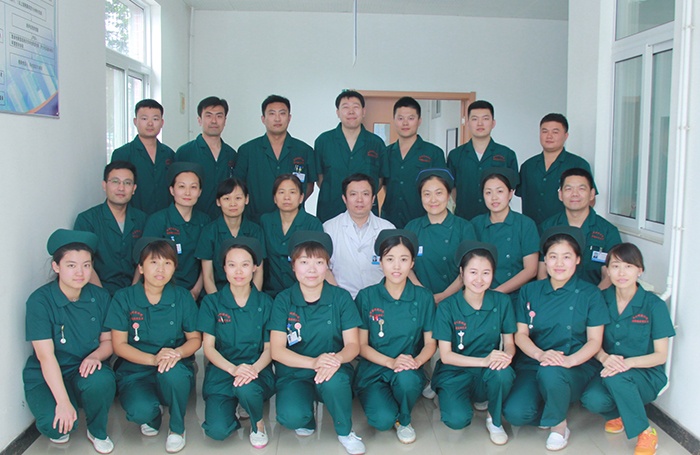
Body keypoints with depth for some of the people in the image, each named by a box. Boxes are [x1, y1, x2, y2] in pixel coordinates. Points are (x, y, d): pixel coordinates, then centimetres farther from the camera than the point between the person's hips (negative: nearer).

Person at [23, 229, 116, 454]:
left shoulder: (100, 297, -5)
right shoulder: (39, 301, -16)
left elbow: (108, 340, 4)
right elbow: (45, 355, -20)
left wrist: (96, 355, -22)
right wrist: (63, 402, -27)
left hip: (85, 370, 2)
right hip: (46, 377, -2)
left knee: (102, 381, -33)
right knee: (56, 424, -31)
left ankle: (98, 432, -1)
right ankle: (60, 428, 10)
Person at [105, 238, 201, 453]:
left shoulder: (182, 297, -1)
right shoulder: (123, 298, -3)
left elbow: (195, 339, 4)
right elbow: (119, 344, -4)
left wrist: (177, 353, -20)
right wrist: (153, 359, -21)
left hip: (177, 371, 1)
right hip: (136, 371, 0)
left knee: (172, 372, -37)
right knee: (140, 411, -33)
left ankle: (177, 428, -7)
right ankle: (153, 416, 9)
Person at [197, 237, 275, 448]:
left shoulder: (265, 303, 2)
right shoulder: (212, 302, 1)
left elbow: (269, 347, 0)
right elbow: (208, 347, -3)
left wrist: (254, 368, -22)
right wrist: (233, 368, -22)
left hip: (257, 371, 0)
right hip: (221, 371, 0)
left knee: (246, 388, -37)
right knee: (217, 431, -23)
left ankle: (258, 423, -2)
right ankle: (230, 410, 15)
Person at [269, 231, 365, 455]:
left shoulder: (341, 297, -3)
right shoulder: (283, 300, -4)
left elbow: (353, 344, -5)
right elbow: (277, 350, -9)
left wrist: (337, 359, -29)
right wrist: (313, 362, -27)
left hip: (334, 370, 0)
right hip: (293, 373, 0)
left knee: (334, 381, -36)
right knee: (291, 417, -31)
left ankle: (345, 432, -5)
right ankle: (307, 419, 9)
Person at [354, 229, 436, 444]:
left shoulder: (423, 297, 0)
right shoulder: (366, 297, -4)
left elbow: (430, 343, 3)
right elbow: (362, 345, -3)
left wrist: (416, 361, -20)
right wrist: (391, 362, -20)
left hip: (409, 370, 1)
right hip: (373, 371, -1)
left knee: (407, 378, -37)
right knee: (383, 420, -28)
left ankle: (404, 420, -2)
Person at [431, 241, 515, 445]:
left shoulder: (502, 302, -5)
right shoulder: (447, 307, -11)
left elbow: (509, 343, 2)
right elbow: (445, 355, -12)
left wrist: (506, 355, -24)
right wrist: (483, 361, -26)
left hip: (487, 374, 2)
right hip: (455, 372, -1)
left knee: (503, 373, -34)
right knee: (457, 419, -28)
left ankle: (495, 420, -3)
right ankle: (446, 396, 10)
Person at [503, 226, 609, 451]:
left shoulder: (590, 294, 1)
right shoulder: (529, 291, 8)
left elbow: (594, 341, -2)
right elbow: (521, 334, 4)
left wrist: (570, 360, -23)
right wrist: (540, 354, -18)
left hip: (576, 367, -2)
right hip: (533, 363, 2)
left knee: (550, 373, -39)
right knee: (514, 413, -26)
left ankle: (559, 424, -8)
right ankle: (551, 410, 8)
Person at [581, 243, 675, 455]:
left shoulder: (654, 305, -9)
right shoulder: (602, 299, -1)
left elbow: (661, 356, -8)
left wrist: (628, 362, -25)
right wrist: (605, 358, -21)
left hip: (646, 375, -2)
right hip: (608, 371, 3)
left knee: (615, 378, -36)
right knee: (592, 400, -30)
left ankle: (646, 433, -11)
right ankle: (618, 413, 9)